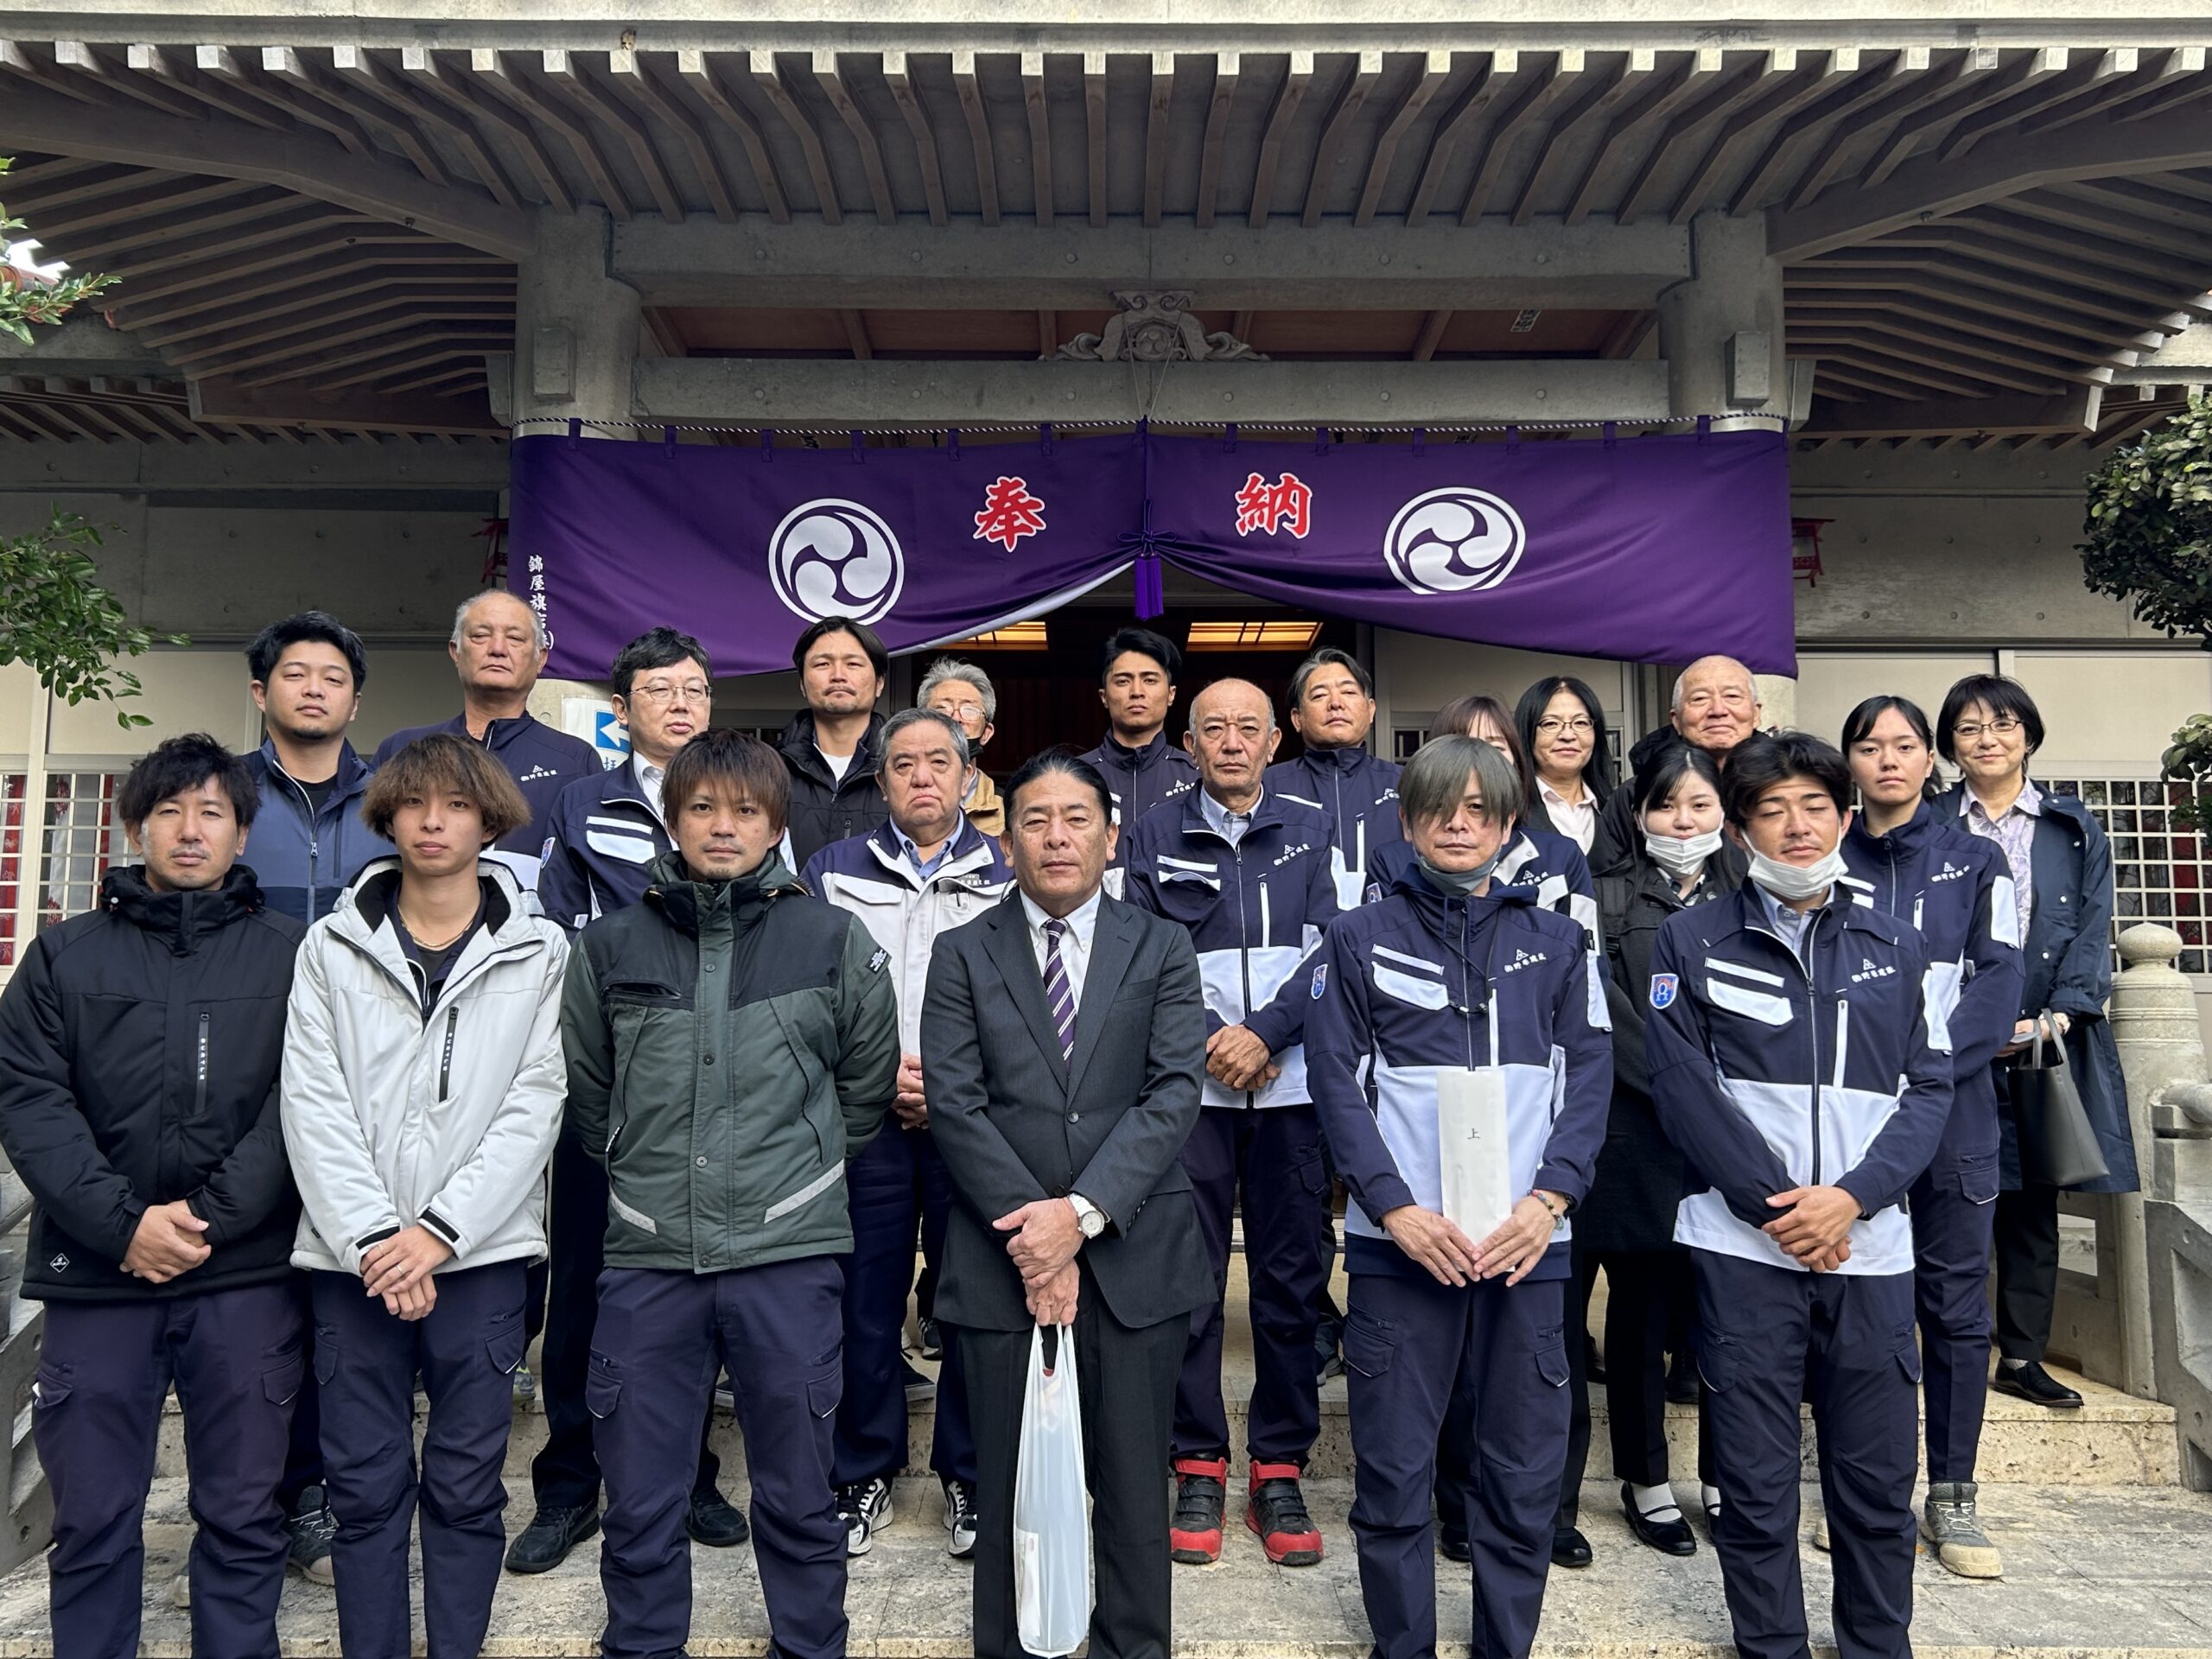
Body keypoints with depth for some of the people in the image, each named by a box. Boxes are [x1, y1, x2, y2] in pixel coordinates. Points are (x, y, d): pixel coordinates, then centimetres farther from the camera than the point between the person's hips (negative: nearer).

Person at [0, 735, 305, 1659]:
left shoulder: (289, 956, 5)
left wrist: (210, 1218, -13)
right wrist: (124, 1222, -13)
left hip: (245, 1278, -1)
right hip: (95, 1273, 2)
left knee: (242, 1516, 7)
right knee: (92, 1523, 10)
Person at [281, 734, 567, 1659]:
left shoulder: (537, 954, 3)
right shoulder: (332, 948, 5)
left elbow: (533, 1107, -3)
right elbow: (313, 1106, -2)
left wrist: (439, 1230, -11)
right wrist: (373, 1237, -11)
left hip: (481, 1253, -1)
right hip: (354, 1259, 1)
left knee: (467, 1487, 7)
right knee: (365, 1488, 8)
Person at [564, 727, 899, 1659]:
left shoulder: (836, 942, 0)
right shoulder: (608, 948, 4)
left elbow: (867, 1086, 10)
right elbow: (587, 1097, 15)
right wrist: (646, 1176, 12)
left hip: (790, 1257, -1)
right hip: (648, 1259, 1)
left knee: (798, 1496, 12)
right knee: (639, 1503, 12)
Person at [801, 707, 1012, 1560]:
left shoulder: (1009, 876, 7)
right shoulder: (835, 871, 10)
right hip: (864, 1123, 1)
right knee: (866, 1303, 6)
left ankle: (970, 1479, 21)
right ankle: (863, 1479, 23)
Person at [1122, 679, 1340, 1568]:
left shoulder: (1312, 831, 9)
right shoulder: (1155, 834, 8)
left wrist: (1265, 1032, -12)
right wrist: (1207, 1043, -9)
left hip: (1292, 1086, 1)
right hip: (1188, 1086, 0)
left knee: (1291, 1281, 5)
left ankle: (1279, 1470, 18)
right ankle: (1198, 1467, 17)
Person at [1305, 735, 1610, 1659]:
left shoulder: (1554, 942, 12)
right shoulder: (1360, 940, 6)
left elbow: (1587, 1077, 6)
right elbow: (1339, 1085, 0)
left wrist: (1548, 1201, -8)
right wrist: (1398, 1210, -11)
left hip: (1525, 1243, 2)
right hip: (1398, 1244, -1)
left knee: (1523, 1475, 7)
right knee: (1393, 1474, 3)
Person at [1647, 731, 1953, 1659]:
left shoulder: (1895, 949, 11)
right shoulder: (1693, 941, 2)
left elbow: (1929, 1088, 5)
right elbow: (1683, 1089, -4)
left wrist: (1852, 1196, -9)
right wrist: (1773, 1205, -10)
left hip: (1869, 1247, 2)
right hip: (1742, 1246, -2)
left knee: (1878, 1481, 10)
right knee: (1756, 1481, 5)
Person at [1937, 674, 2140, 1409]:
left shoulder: (2075, 828, 11)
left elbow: (2092, 930, 4)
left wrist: (2059, 1013, -12)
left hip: (2048, 1039, 2)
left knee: (2033, 1198, 8)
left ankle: (2023, 1356, 18)